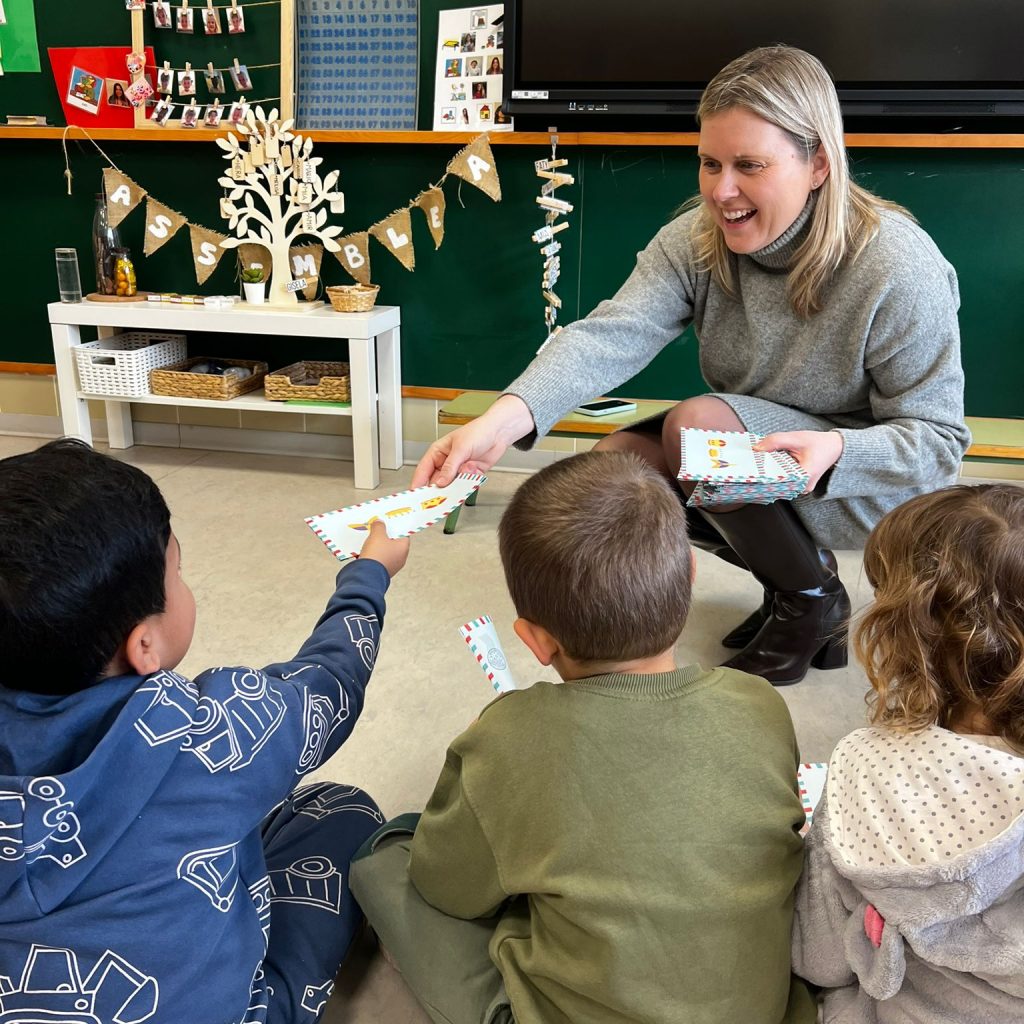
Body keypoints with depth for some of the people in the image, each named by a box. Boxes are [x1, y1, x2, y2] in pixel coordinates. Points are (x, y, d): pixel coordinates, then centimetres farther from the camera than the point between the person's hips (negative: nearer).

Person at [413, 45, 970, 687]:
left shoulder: (899, 269, -25)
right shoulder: (696, 240, -13)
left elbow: (940, 441, -20)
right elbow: (613, 335, -30)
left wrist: (834, 450, -41)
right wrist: (505, 420, -47)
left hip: (865, 483, -6)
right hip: (753, 451, 6)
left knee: (698, 424, -28)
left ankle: (813, 600, -4)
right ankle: (785, 572, 8)